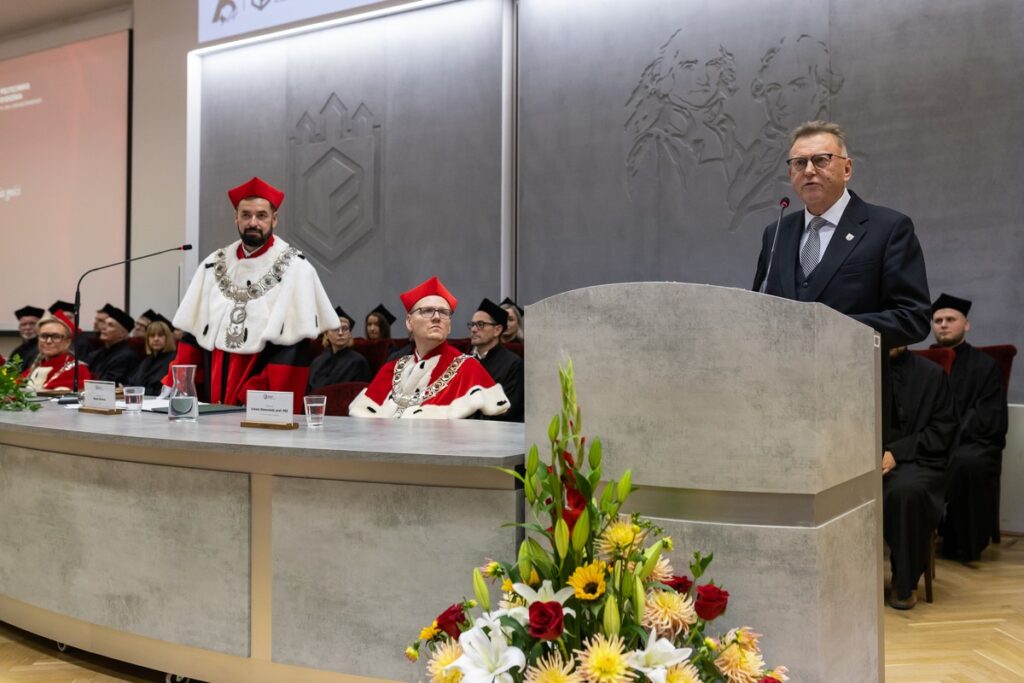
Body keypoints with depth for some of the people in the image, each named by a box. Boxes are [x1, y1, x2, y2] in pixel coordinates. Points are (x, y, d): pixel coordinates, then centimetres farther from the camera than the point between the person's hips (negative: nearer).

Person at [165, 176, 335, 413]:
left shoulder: (294, 268, -7)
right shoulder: (214, 265, 8)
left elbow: (294, 347, -12)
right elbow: (193, 334, 11)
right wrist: (171, 387, 3)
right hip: (212, 398, 4)